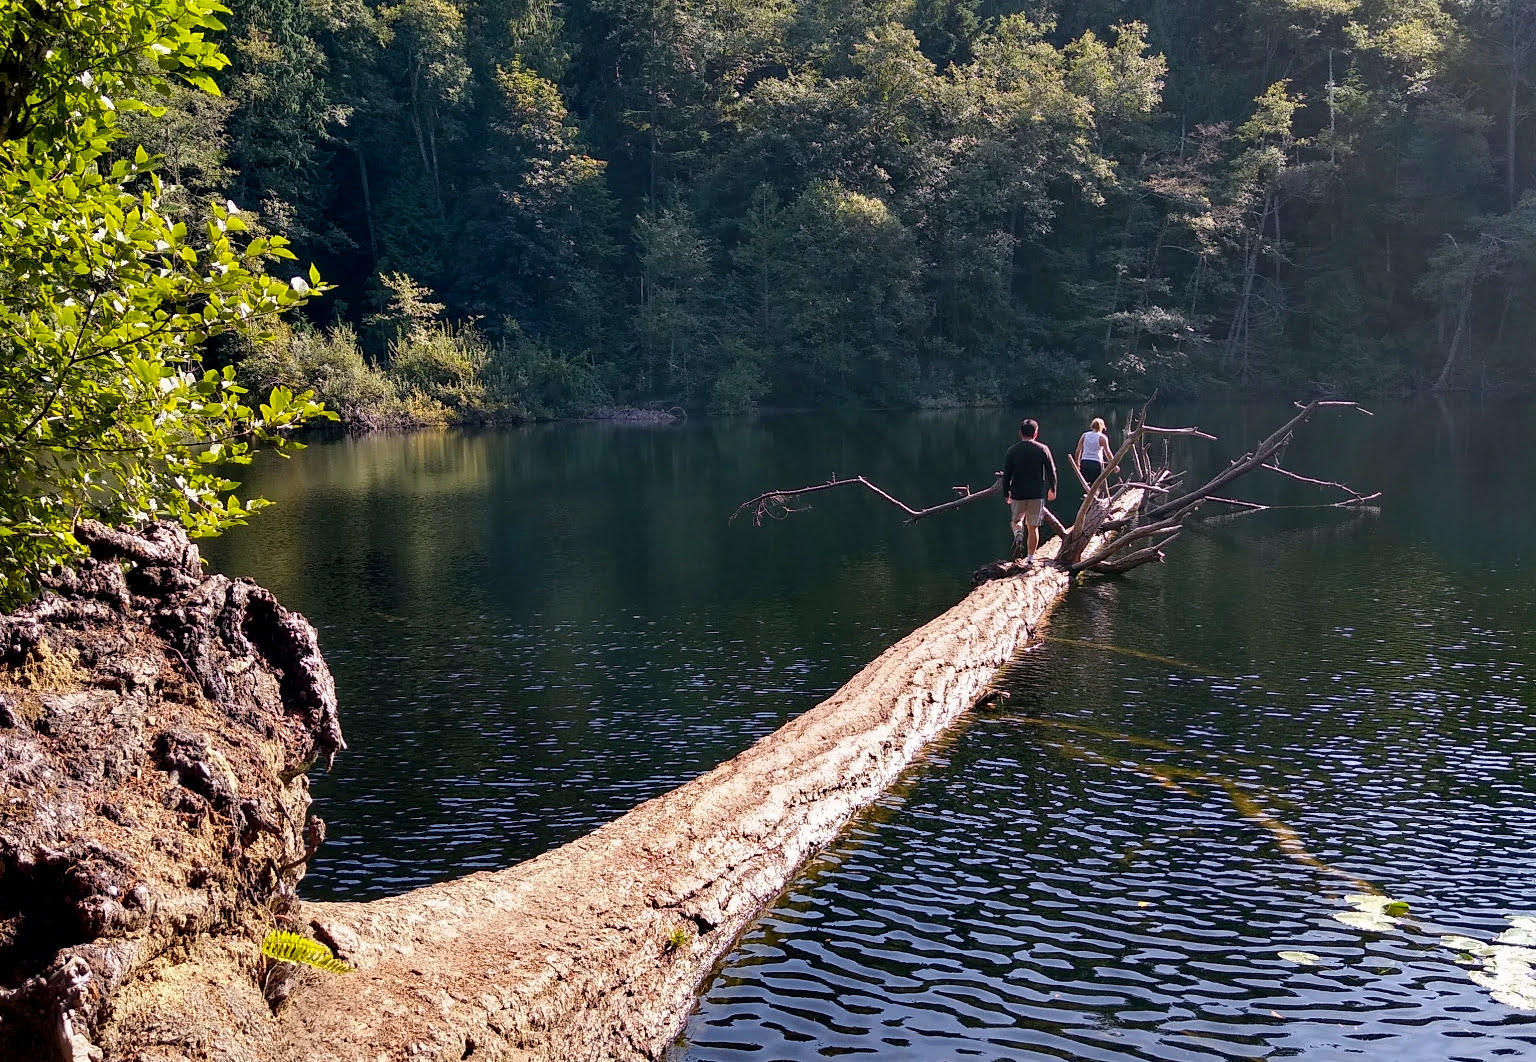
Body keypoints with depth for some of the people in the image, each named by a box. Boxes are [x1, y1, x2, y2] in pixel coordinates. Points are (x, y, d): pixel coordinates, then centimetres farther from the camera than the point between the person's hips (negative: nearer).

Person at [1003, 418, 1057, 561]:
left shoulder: (1012, 451, -2)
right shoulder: (1043, 449, -2)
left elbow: (1006, 474, 0)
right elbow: (1051, 471, 2)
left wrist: (1006, 494, 11)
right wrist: (1052, 489, 17)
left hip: (1017, 494, 0)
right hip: (1037, 494, 0)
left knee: (1016, 520, 20)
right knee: (1033, 527, 9)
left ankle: (1018, 534, -13)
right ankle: (1030, 558, 10)